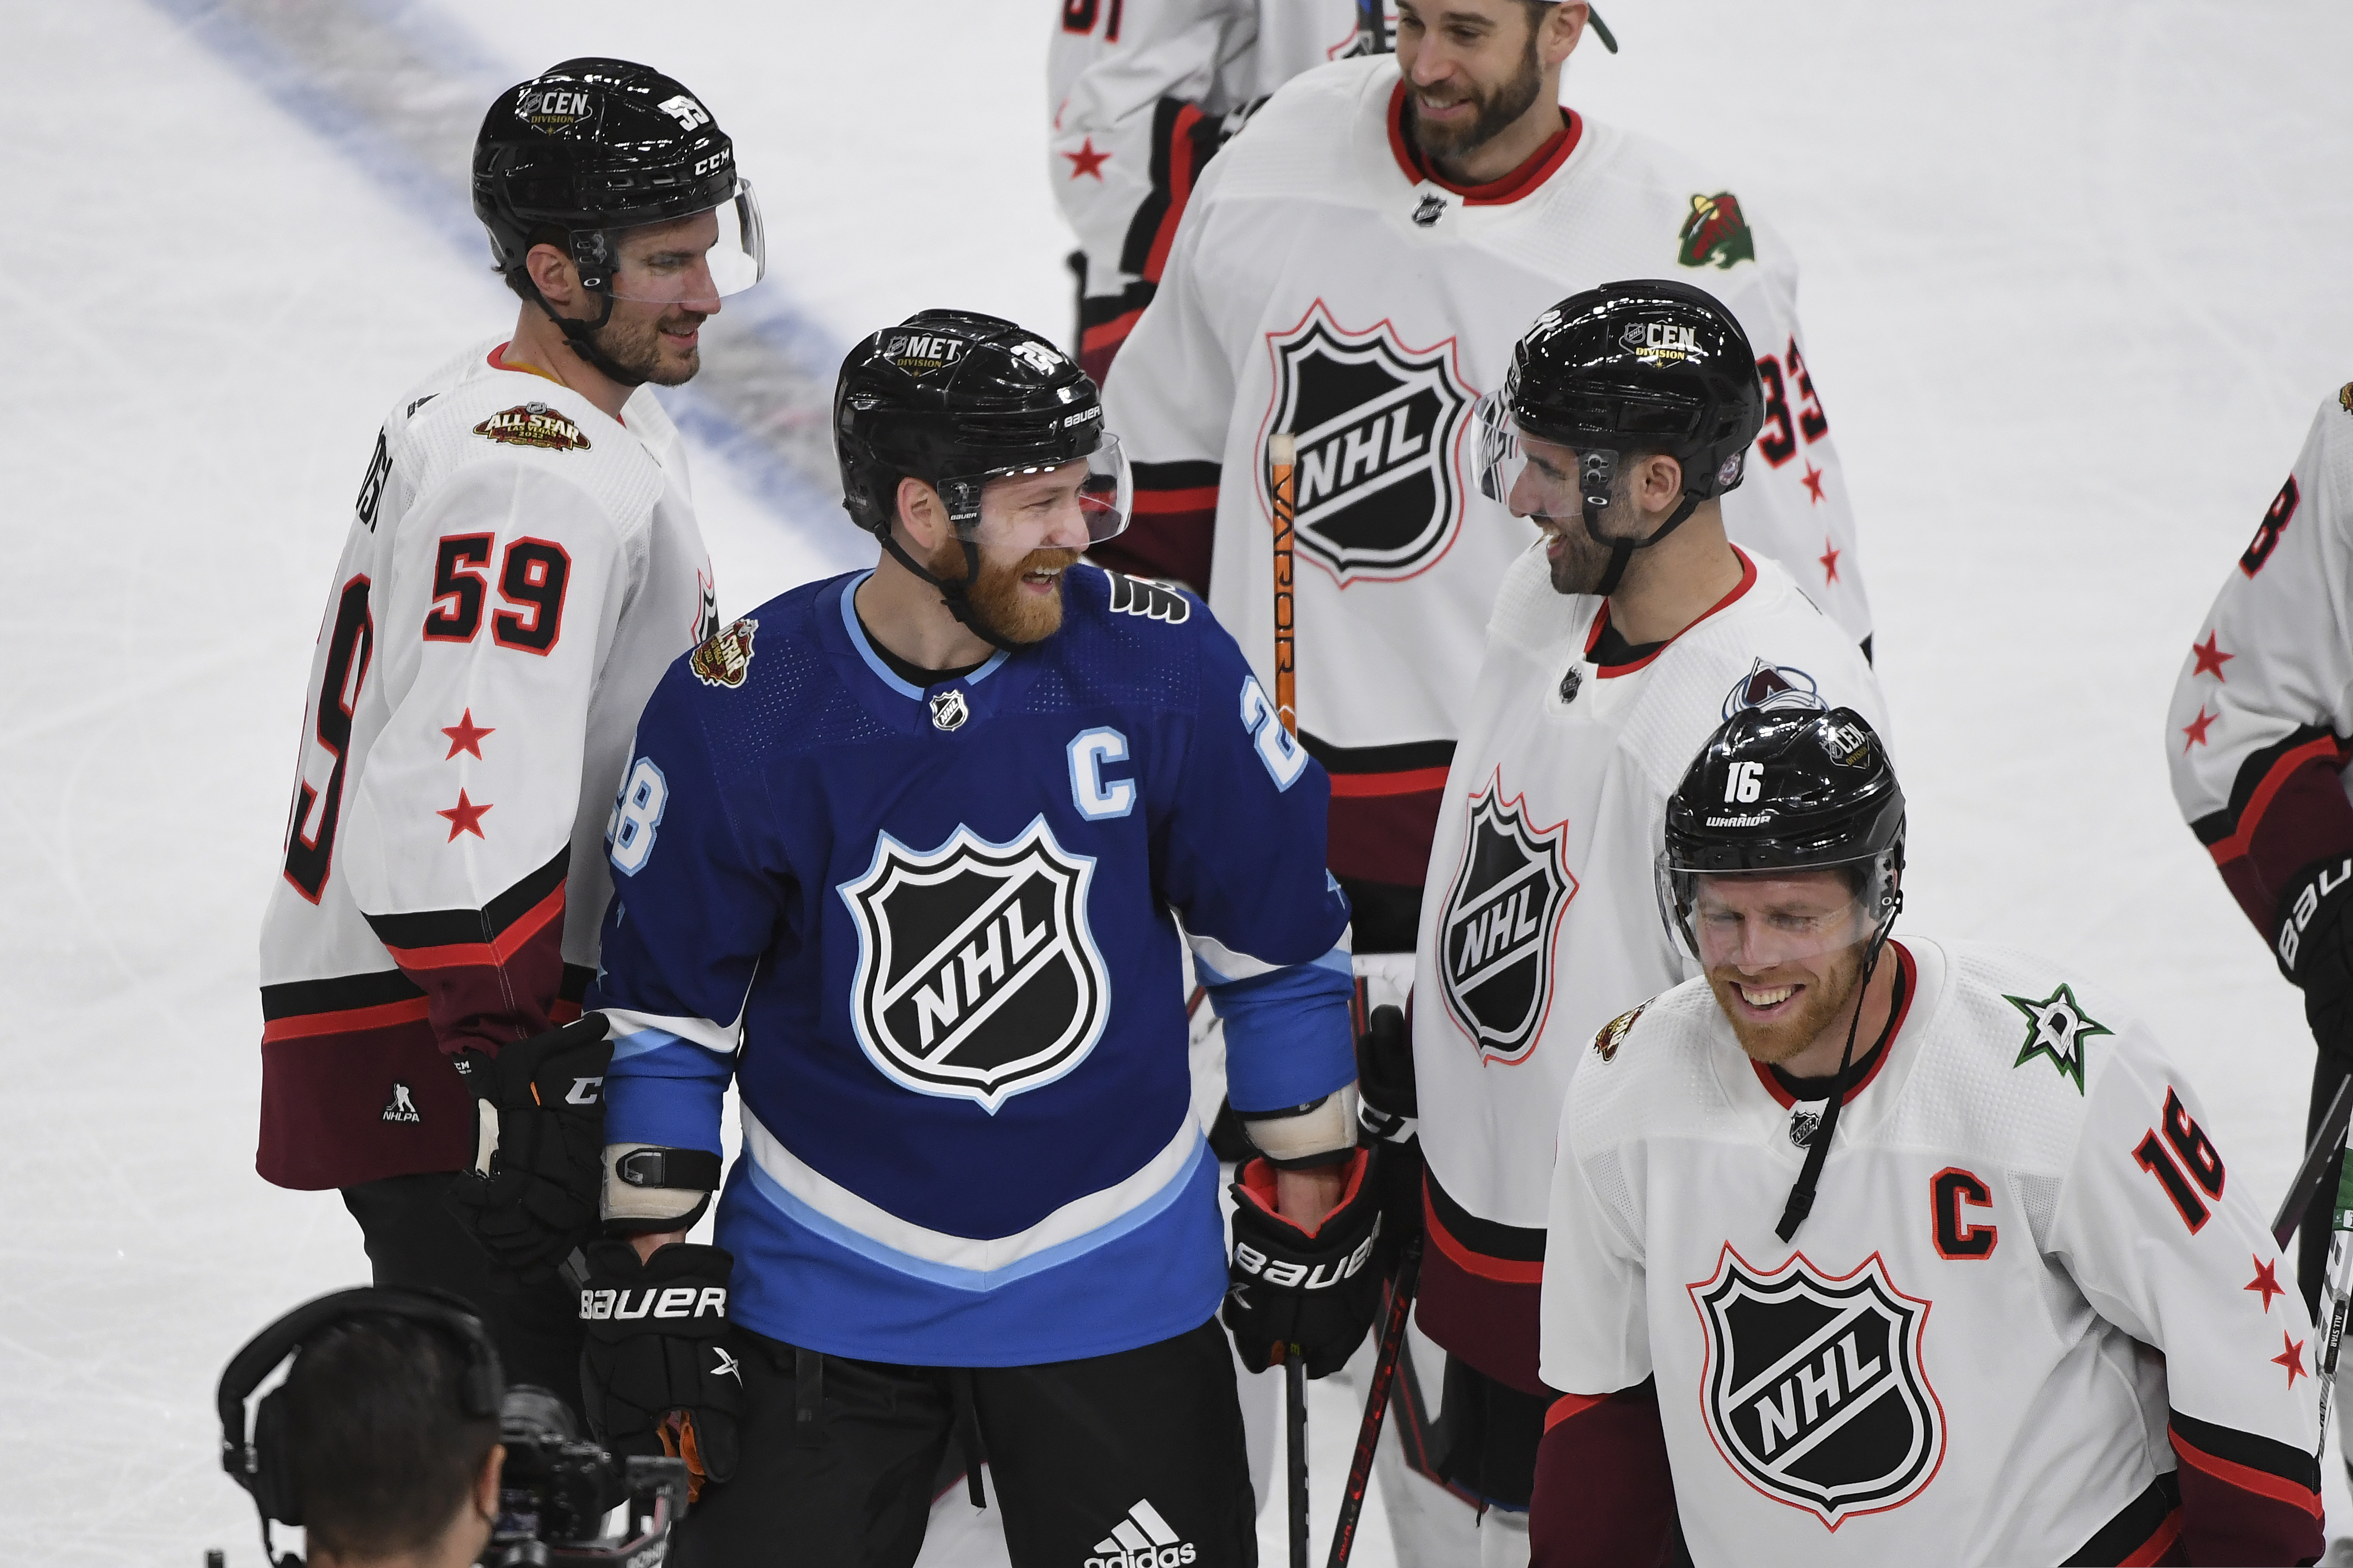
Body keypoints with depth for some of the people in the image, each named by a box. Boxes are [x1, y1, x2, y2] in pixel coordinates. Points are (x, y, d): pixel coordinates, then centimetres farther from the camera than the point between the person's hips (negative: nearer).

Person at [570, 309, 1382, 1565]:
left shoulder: (1160, 665, -11)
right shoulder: (736, 711, -13)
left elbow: (1277, 939, 1)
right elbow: (664, 1002, -1)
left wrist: (1310, 1201, 6)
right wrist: (651, 1263, 0)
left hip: (1112, 1281, 1)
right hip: (827, 1293, -1)